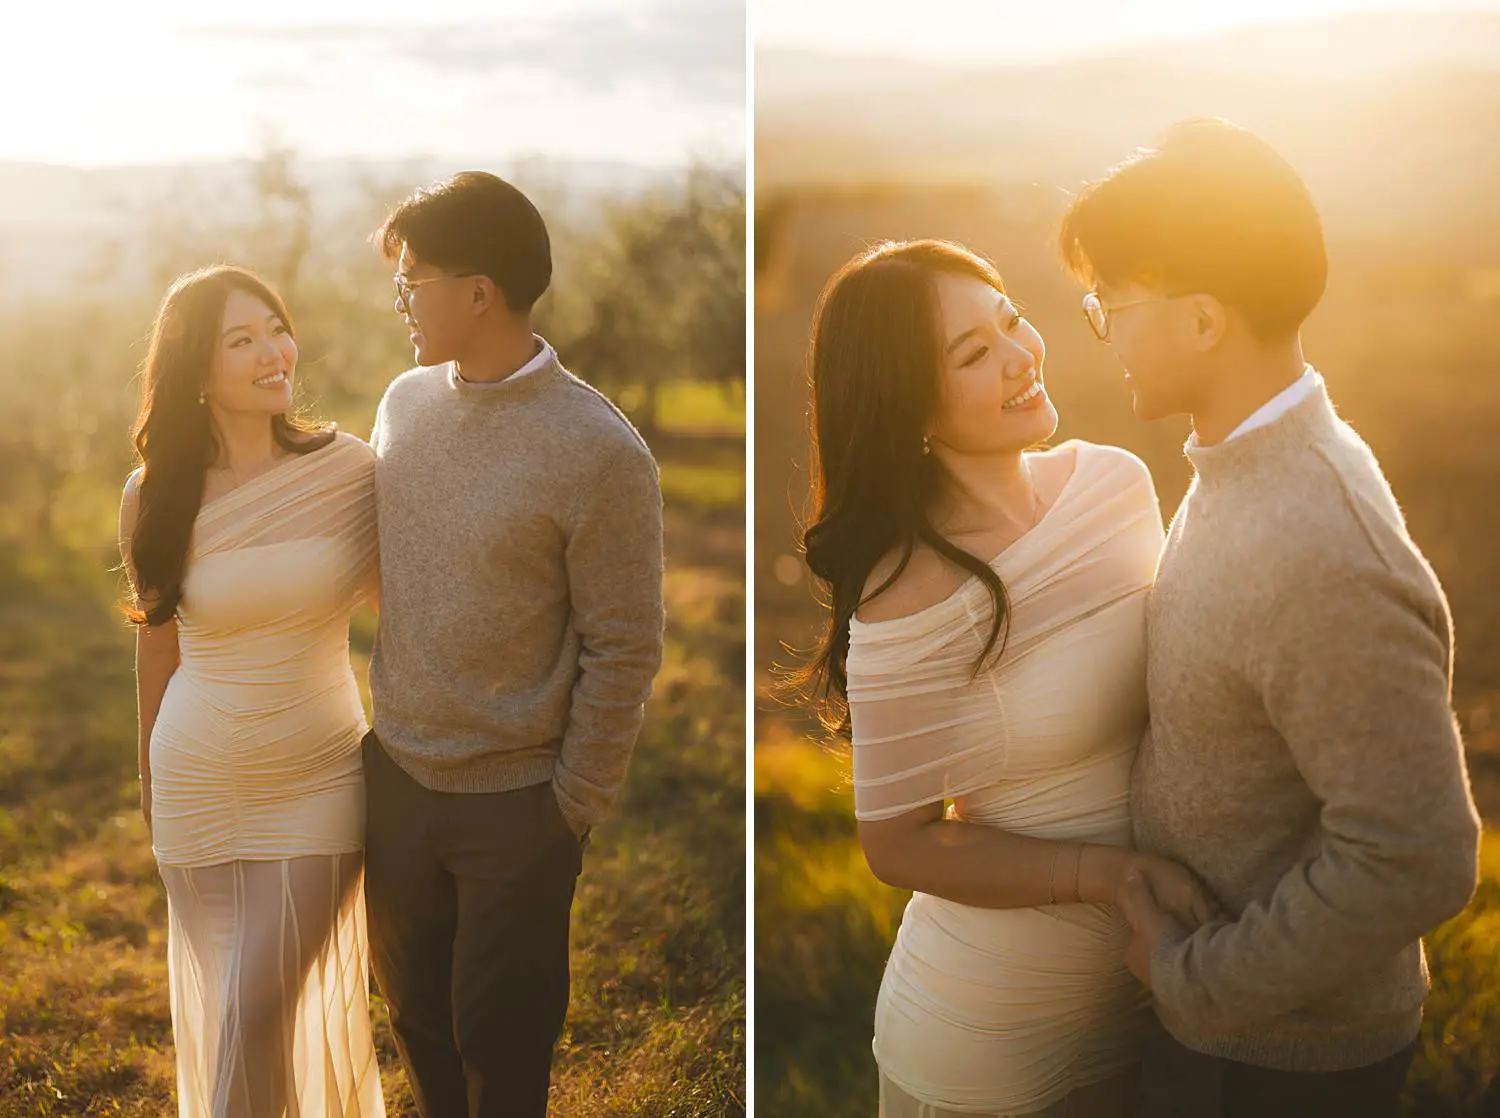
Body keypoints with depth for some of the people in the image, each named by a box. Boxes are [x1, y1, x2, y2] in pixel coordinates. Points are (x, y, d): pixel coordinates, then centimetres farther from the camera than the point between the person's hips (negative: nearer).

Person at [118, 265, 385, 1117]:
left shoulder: (351, 472, -10)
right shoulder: (158, 496, -6)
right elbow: (158, 642, 6)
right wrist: (150, 786, 14)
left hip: (318, 785, -1)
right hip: (200, 787, 2)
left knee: (258, 1013, -3)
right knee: (218, 1011, 15)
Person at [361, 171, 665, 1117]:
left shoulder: (600, 452, -20)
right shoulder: (406, 401, -1)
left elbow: (623, 651, -15)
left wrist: (572, 809, -11)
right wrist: (383, 728, 11)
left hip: (514, 801, -6)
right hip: (395, 772, 6)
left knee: (499, 1040, 10)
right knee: (415, 1004, 22)